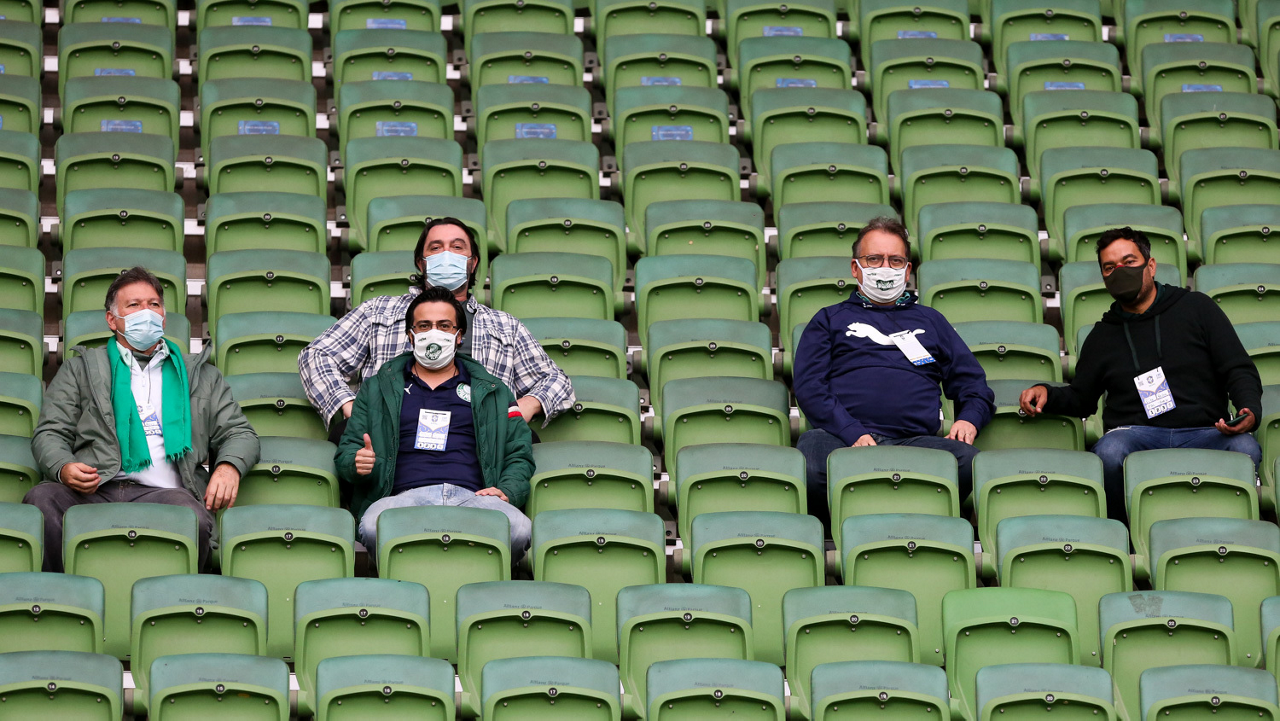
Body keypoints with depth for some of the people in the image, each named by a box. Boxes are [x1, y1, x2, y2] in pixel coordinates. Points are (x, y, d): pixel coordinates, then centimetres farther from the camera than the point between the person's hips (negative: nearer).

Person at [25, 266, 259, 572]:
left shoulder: (200, 375, 30)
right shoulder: (81, 368, 27)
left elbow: (240, 433, 24)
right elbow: (50, 433, 17)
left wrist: (229, 466, -2)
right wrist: (63, 468, -8)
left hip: (162, 491, 0)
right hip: (93, 489, 0)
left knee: (195, 520, -38)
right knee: (42, 499, -35)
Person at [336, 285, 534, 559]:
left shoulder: (493, 392, 26)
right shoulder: (377, 389, 26)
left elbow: (520, 454, 22)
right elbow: (347, 451, 23)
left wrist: (506, 491, 0)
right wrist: (358, 464, -3)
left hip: (472, 497, 1)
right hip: (406, 496, -1)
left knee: (519, 529, -36)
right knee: (374, 526, -40)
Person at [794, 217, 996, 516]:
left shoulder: (930, 320, 34)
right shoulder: (830, 320, 26)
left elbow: (972, 383, 30)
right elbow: (809, 386, 10)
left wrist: (969, 418, 4)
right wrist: (852, 434, -9)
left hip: (913, 439, 2)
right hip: (840, 438, -2)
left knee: (967, 461, -34)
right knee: (809, 468, -39)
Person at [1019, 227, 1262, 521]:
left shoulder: (1197, 307, 15)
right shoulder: (1103, 335, 25)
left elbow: (1240, 371, 11)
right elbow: (1080, 398, 32)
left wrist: (1250, 409, -10)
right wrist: (1047, 395, 10)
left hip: (1203, 433, -1)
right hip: (1136, 432, 1)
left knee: (1245, 449, -36)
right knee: (1109, 452, -37)